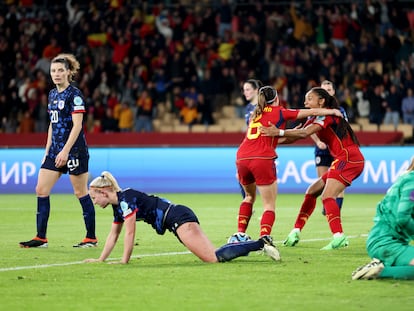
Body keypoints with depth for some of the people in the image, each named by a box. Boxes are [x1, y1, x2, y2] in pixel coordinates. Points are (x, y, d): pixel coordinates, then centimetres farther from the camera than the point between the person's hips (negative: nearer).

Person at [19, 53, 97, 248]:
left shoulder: (74, 94, -11)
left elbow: (77, 125, -16)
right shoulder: (52, 94, 13)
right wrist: (47, 150, 16)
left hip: (74, 150, -8)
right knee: (41, 190, 2)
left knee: (81, 193, -1)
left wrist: (65, 151, -21)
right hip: (55, 150, 8)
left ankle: (91, 238, 8)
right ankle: (41, 238, 6)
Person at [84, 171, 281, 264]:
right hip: (179, 220, 9)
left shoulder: (125, 198, -11)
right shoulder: (117, 206, 18)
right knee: (213, 257, 4)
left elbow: (130, 233, -12)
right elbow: (113, 235, 26)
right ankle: (260, 244, 5)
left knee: (215, 258, -20)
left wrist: (124, 261, -7)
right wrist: (100, 259, 23)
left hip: (179, 218, -9)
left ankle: (261, 244, -18)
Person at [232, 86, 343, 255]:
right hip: (263, 159, -5)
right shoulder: (279, 112, 11)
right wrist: (333, 111, 26)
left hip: (242, 158, 5)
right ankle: (264, 236, -25)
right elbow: (311, 112, 14)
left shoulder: (255, 114, 26)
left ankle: (240, 233, 18)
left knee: (249, 196, 28)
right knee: (269, 204, -1)